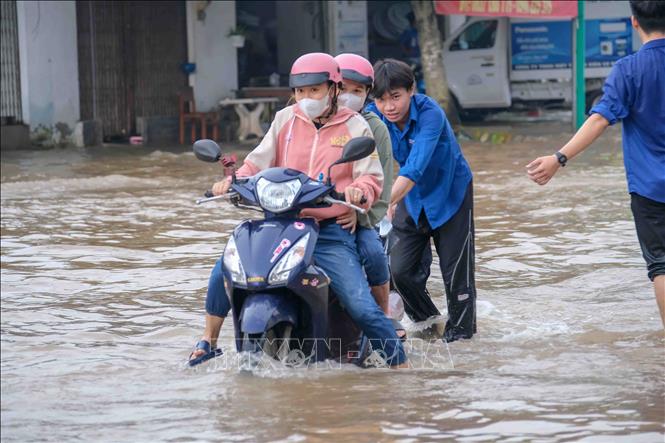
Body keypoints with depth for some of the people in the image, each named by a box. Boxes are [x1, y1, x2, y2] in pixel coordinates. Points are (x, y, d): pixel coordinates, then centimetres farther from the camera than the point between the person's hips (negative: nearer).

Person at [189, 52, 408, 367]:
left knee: (362, 308, -16)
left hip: (332, 231, -3)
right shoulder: (286, 120, 11)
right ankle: (208, 340, 6)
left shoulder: (355, 127, 4)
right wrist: (233, 181, -13)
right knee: (224, 270, -15)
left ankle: (401, 367, -2)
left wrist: (359, 191, -26)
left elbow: (371, 177, -3)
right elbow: (258, 163, 8)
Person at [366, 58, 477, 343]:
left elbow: (415, 166, -43)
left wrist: (387, 202, -54)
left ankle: (460, 330, 19)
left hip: (450, 193, -4)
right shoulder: (374, 116, -17)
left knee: (455, 270, 1)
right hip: (412, 197, 4)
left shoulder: (430, 113, -32)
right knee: (401, 269, 1)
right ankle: (428, 320, 24)